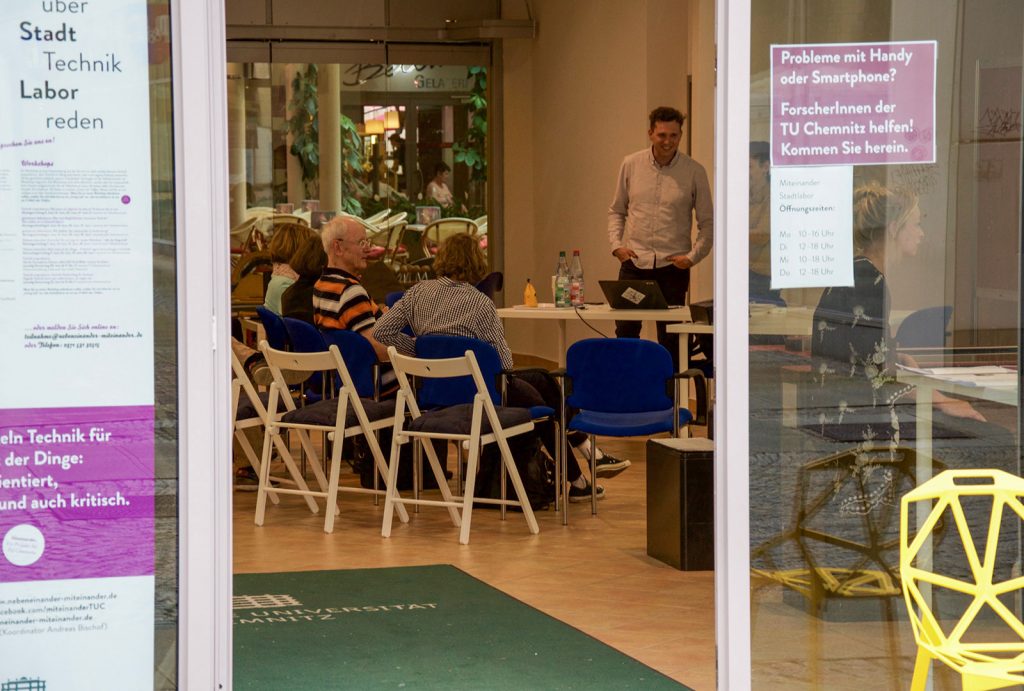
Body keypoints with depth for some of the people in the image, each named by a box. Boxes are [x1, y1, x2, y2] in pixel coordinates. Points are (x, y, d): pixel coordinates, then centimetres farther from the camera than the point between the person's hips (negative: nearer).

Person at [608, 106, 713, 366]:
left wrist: (693, 256, -8)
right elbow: (616, 211, 14)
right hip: (634, 261, 2)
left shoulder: (694, 172, -1)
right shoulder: (631, 165, 5)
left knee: (669, 338, 1)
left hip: (672, 266, -1)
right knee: (625, 331, 1)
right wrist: (616, 244, -1)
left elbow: (707, 222, 4)